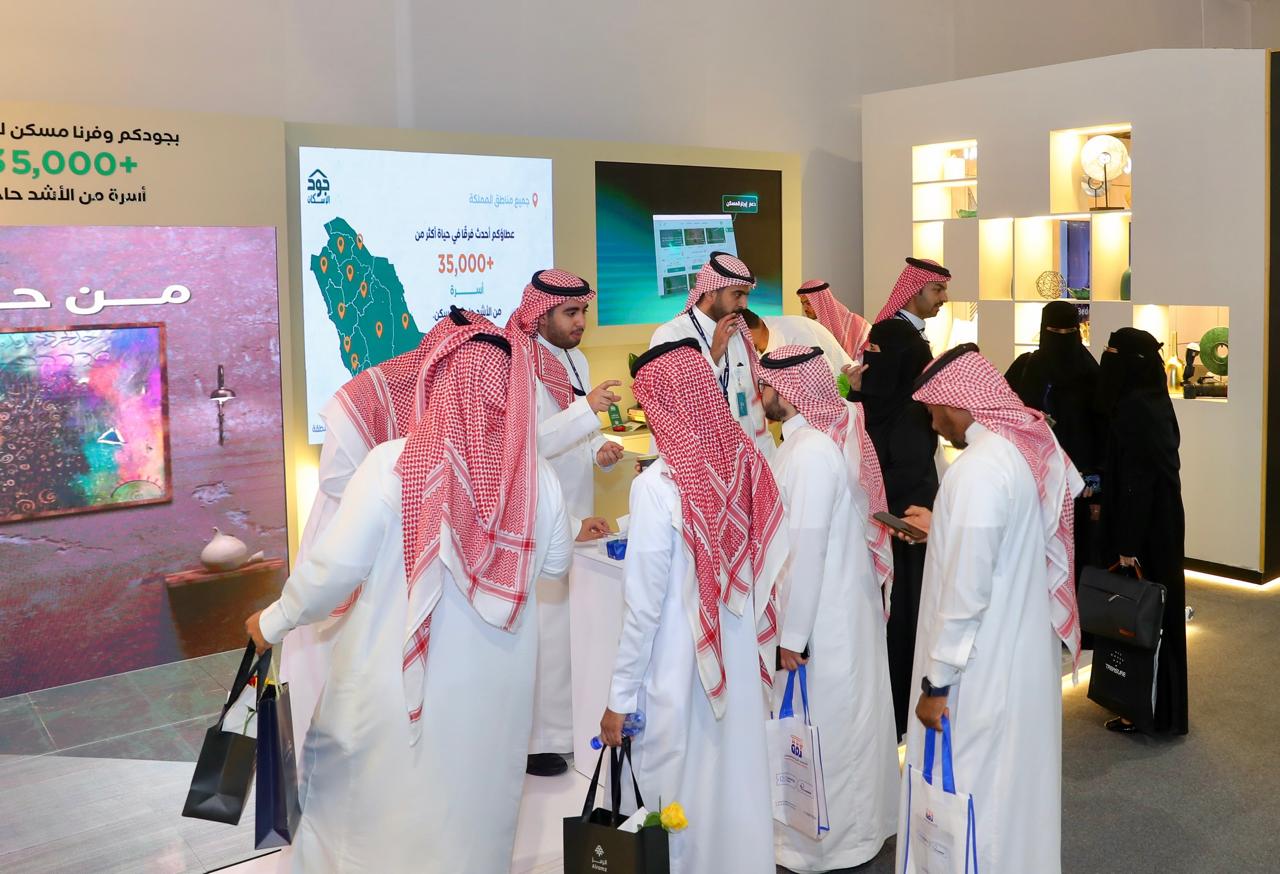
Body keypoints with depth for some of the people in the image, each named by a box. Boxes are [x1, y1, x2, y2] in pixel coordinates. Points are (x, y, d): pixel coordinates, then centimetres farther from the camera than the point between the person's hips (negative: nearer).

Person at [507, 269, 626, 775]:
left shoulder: (576, 361, 14)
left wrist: (600, 450, 3)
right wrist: (586, 409, -27)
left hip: (579, 518, 8)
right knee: (546, 628, -3)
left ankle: (568, 723, 27)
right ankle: (536, 739, 11)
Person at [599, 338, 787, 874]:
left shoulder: (659, 484, -19)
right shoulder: (750, 464, -3)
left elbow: (644, 605, -16)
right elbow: (767, 565, 5)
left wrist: (620, 697, -6)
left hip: (679, 673, -6)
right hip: (742, 662, 6)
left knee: (679, 797, 11)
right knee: (738, 782, 19)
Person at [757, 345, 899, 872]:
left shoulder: (811, 451, -24)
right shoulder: (833, 431, 5)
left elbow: (806, 551, -24)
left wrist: (791, 634, -18)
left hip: (824, 616, -9)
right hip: (845, 604, 9)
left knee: (825, 729, 5)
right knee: (842, 723, 20)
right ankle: (858, 825, 35)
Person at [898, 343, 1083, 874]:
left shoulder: (978, 469, -24)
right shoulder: (1037, 446, 1)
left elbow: (965, 591, -23)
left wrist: (937, 681, -16)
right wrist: (942, 531, 20)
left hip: (983, 669, -9)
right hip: (1028, 654, 9)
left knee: (969, 789, 7)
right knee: (1018, 781, 22)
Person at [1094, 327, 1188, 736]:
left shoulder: (1134, 408, -21)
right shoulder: (1153, 401, 8)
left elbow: (1136, 481, -23)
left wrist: (1127, 546, -20)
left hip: (1143, 529, -10)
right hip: (1161, 523, 10)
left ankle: (1147, 711, 10)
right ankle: (1161, 706, 28)